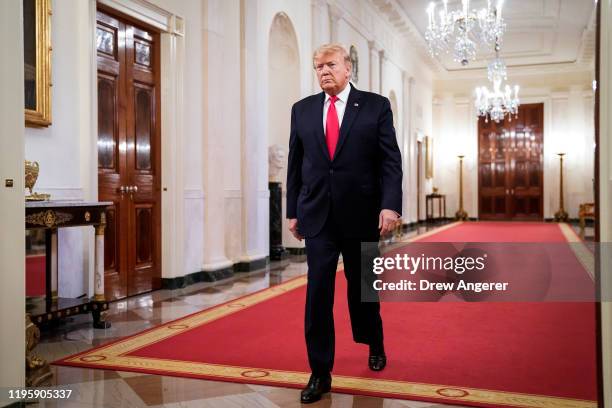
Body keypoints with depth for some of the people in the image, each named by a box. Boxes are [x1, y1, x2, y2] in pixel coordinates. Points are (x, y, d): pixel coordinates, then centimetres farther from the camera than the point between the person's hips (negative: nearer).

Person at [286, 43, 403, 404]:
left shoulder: (376, 105, 0)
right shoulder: (302, 110, 8)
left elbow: (391, 161, -5)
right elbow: (295, 165, 10)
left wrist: (390, 205, -17)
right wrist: (293, 211, 7)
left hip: (361, 214, -1)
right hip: (317, 215, 2)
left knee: (362, 286, 14)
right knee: (318, 291, -3)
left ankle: (375, 345, 41)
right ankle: (321, 373, 8)